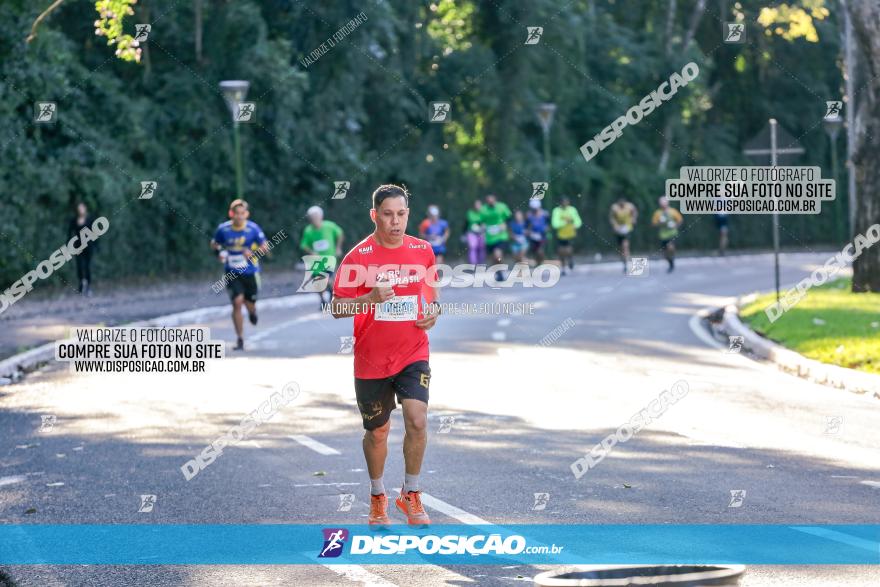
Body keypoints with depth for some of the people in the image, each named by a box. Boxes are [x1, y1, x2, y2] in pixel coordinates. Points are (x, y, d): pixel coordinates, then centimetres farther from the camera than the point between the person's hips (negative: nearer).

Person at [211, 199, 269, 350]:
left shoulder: (253, 228, -10)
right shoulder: (223, 229, -6)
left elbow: (265, 246, -3)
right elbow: (214, 243, 12)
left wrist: (253, 253, -21)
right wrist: (219, 252, -9)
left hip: (250, 272, 0)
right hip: (232, 274, 0)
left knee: (249, 304, 8)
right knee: (237, 302, -14)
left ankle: (252, 311, 51)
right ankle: (240, 339, -4)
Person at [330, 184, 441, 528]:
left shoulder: (423, 251, 2)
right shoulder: (358, 256, -9)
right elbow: (336, 308, -9)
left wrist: (434, 312, -2)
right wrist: (371, 298, -26)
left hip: (413, 354, 1)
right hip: (371, 359, -1)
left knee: (417, 420, -16)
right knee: (377, 432, 10)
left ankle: (411, 495, 1)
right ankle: (377, 497, 32)